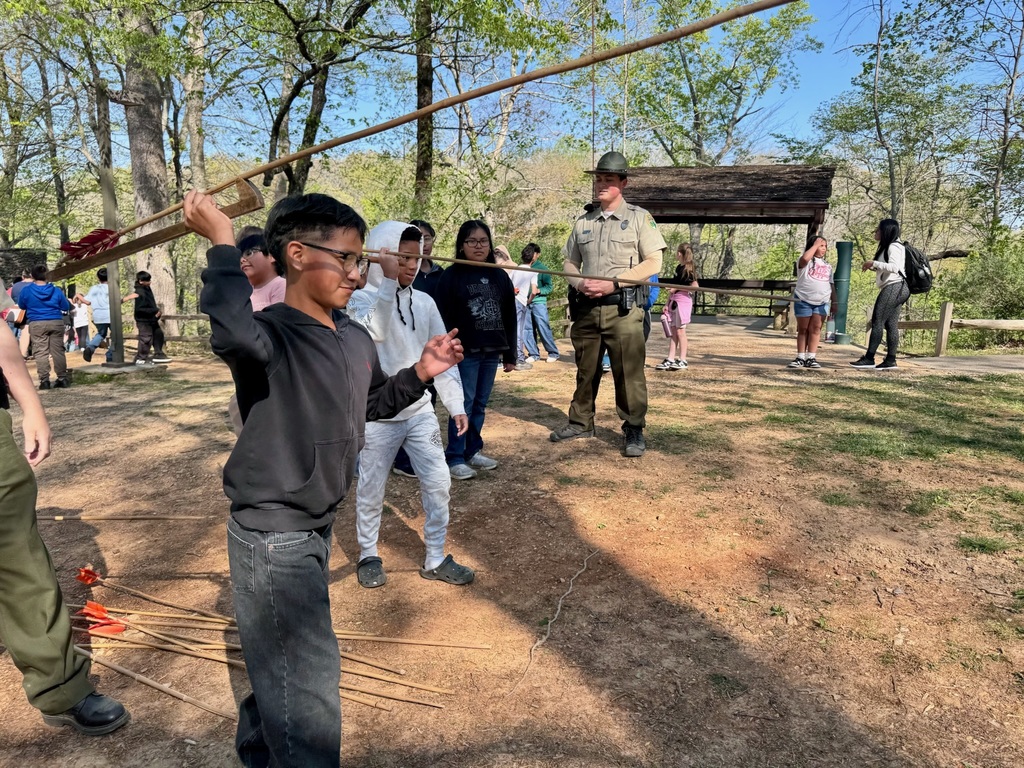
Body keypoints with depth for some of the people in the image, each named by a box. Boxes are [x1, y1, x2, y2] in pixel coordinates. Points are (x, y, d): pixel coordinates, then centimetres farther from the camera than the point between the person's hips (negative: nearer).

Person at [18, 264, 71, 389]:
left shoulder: (26, 290, -3)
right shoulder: (56, 290, -1)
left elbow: (21, 306, 13)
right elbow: (66, 307, 8)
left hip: (37, 324, -1)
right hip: (56, 323, 1)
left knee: (40, 352, 1)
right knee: (58, 351, 6)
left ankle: (44, 380, -4)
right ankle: (62, 378, 6)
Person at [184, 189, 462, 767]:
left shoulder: (356, 339, 2)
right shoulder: (269, 335, -23)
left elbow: (372, 403, 18)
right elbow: (231, 332, -49)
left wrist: (420, 374, 4)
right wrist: (223, 243, -39)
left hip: (319, 526, 9)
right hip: (272, 536, -8)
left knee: (282, 659, 29)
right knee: (309, 680, 2)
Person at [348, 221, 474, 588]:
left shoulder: (424, 302, 5)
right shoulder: (362, 299, -8)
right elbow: (374, 330, -31)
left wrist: (456, 404, 2)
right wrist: (388, 281, -31)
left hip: (420, 411, 4)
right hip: (378, 416, -4)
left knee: (438, 482, 4)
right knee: (371, 490, 9)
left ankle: (436, 559, 20)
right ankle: (368, 556, 31)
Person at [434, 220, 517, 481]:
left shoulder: (499, 276, 10)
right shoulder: (451, 275, -4)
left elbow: (509, 318, 12)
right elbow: (443, 318, -8)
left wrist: (510, 354, 10)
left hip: (491, 352, 5)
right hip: (465, 352, -5)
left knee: (480, 405, 12)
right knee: (463, 405, -4)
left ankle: (473, 450, 24)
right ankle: (454, 458, 4)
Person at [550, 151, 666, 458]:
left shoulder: (638, 217, 2)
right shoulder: (583, 222, 15)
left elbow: (653, 263, -5)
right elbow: (570, 263, 18)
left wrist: (612, 283, -15)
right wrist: (579, 284, -6)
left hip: (623, 308, -4)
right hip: (586, 307, 5)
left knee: (629, 372, -4)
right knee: (585, 370, 12)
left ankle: (634, 430, 7)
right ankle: (581, 422, 25)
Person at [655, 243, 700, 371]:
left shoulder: (689, 269, -8)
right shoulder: (679, 268, 16)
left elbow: (695, 286, -14)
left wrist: (677, 288, -14)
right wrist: (667, 303, 16)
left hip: (683, 301, -8)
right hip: (674, 301, 8)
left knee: (680, 331, -5)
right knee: (672, 331, 6)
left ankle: (682, 361, 1)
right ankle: (670, 360, 8)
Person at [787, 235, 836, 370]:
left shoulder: (828, 266, 17)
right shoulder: (806, 262, -1)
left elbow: (831, 285, 15)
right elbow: (805, 258, -28)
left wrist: (834, 303, 9)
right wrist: (815, 245, -14)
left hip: (822, 303, 4)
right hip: (803, 300, -4)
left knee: (815, 328, 0)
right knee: (803, 329, 4)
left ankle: (811, 358, 3)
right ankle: (800, 358, 8)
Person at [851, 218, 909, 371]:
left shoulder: (893, 246, -9)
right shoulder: (888, 247, 23)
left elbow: (894, 267, -21)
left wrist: (873, 263, -18)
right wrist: (873, 267, 12)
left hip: (893, 288, -10)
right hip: (893, 289, 10)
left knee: (877, 322, -12)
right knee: (891, 324, 6)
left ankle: (869, 358, -14)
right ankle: (890, 360, 4)